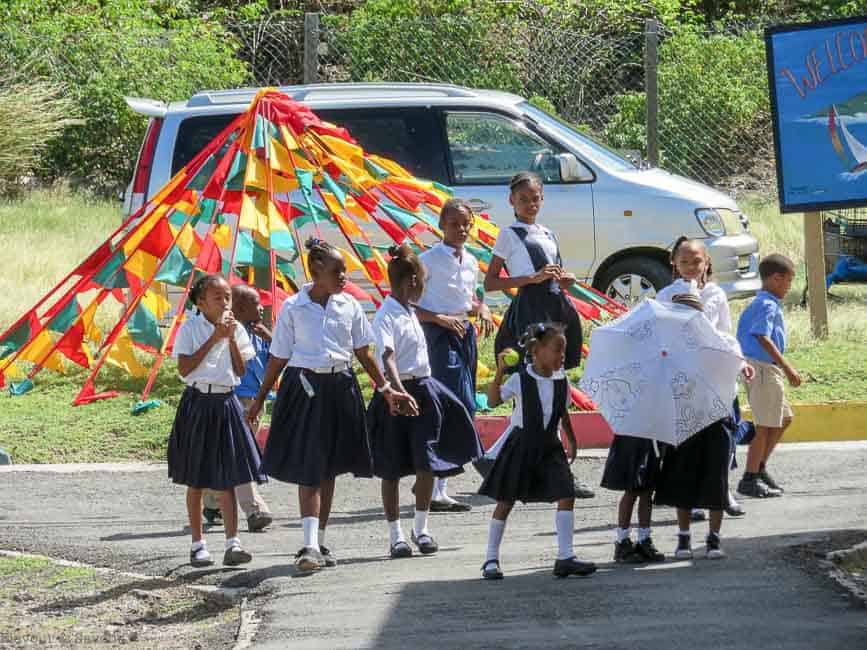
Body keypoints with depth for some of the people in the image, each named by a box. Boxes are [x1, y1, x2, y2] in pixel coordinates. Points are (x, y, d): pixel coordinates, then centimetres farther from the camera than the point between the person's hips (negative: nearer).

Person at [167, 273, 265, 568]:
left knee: (227, 477, -3)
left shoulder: (236, 330, 6)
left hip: (226, 403, 2)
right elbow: (184, 368, -14)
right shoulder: (190, 329, -4)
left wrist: (232, 339, -9)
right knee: (196, 480, 6)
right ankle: (198, 544, 14)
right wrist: (214, 338, -16)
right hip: (198, 403, -2)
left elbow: (241, 371, 2)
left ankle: (232, 543, -8)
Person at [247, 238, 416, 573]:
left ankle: (320, 542, 20)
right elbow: (279, 358, 2)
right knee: (308, 469, -10)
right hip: (304, 387, -4)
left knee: (328, 470, 11)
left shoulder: (348, 305, 4)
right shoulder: (293, 307, -4)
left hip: (339, 387, 4)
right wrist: (260, 398, 5)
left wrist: (385, 389, 7)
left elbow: (363, 353, 10)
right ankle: (310, 547, -17)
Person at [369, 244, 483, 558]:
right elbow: (387, 358, -28)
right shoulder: (386, 316, -15)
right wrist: (399, 392, -41)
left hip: (423, 389, 7)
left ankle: (421, 529, 14)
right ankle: (396, 535, 9)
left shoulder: (409, 312, 12)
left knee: (427, 463, 2)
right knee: (392, 469, 3)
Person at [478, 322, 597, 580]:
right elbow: (494, 400, -17)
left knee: (566, 496, -9)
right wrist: (500, 372, -27)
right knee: (505, 501, 3)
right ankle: (491, 559, 12)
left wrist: (572, 440, 17)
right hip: (521, 445, -4)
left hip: (549, 447, 4)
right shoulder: (520, 379, -11)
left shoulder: (561, 380, 2)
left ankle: (565, 557, -6)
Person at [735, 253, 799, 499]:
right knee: (766, 426, -4)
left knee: (784, 419, 19)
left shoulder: (757, 304, 16)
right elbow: (764, 339, -26)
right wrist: (788, 369, -28)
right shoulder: (768, 306, -15)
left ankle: (760, 468, 24)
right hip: (764, 368, -10)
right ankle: (750, 480, 1)